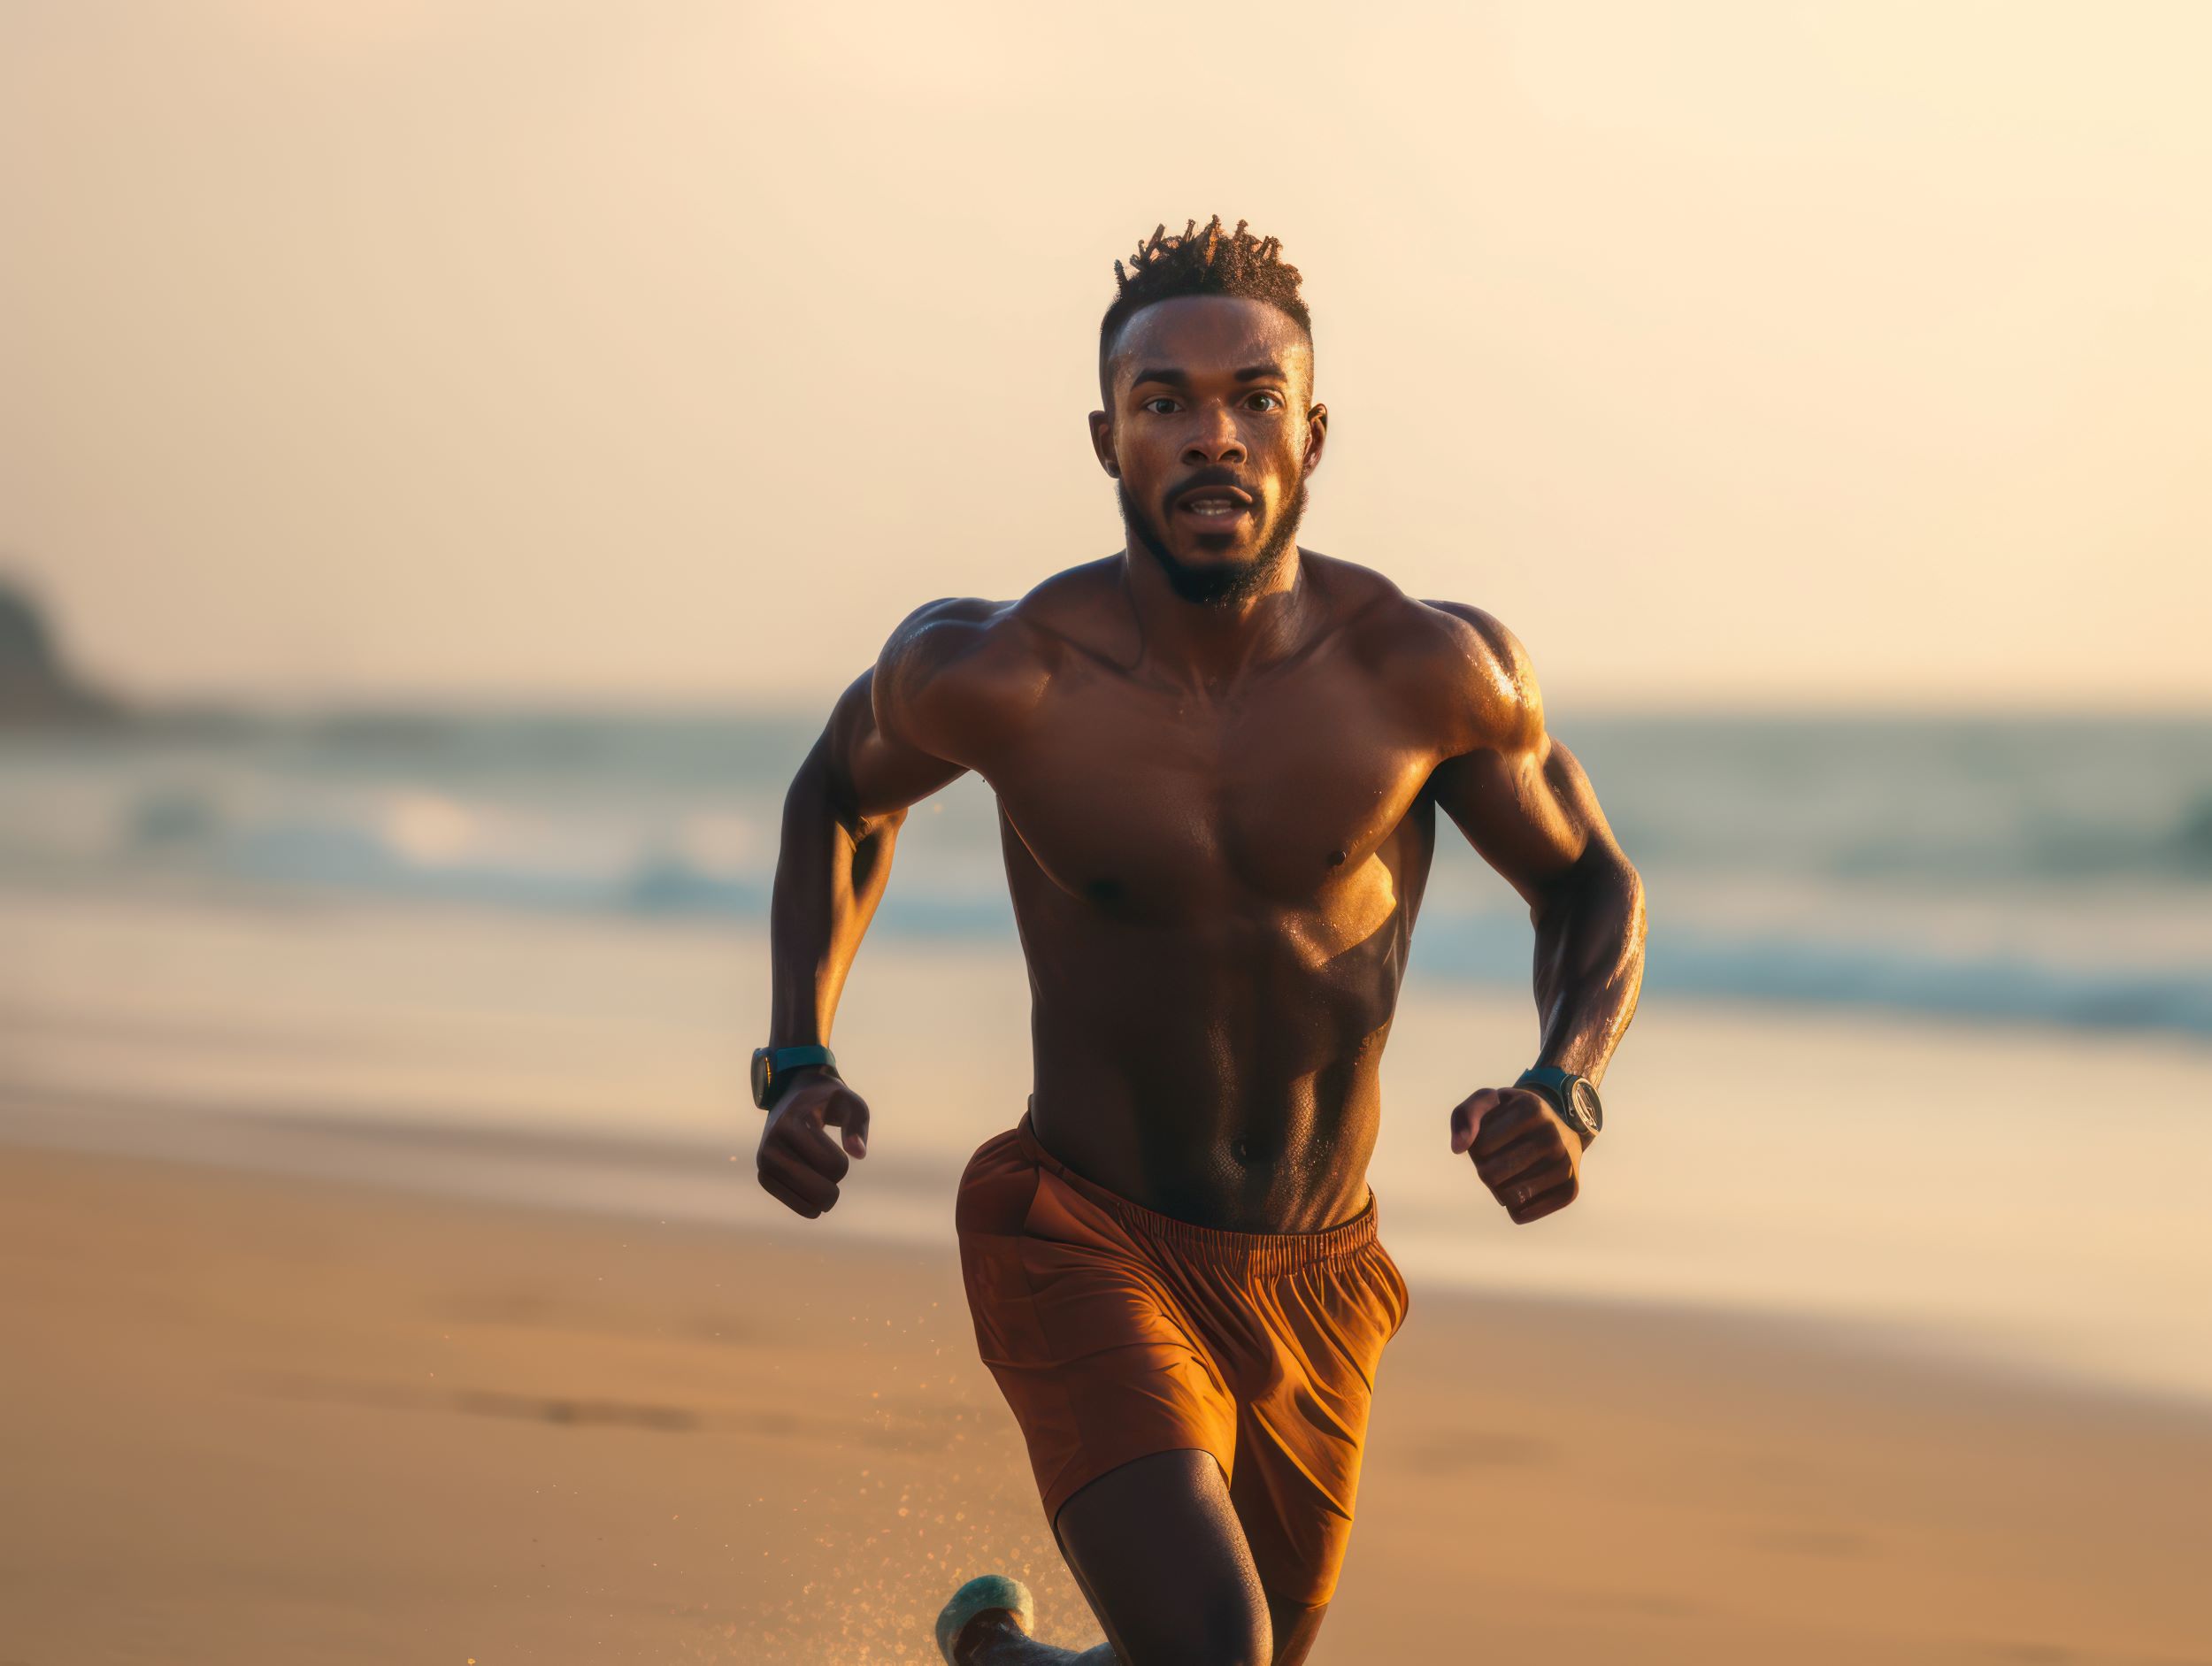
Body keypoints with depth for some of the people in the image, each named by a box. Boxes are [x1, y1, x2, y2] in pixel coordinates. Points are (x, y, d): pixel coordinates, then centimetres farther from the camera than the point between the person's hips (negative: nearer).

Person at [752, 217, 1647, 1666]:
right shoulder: (998, 676, -16)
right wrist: (797, 1067, -6)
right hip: (1085, 1254, -3)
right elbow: (841, 797, 7)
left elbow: (1596, 892, 2)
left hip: (1312, 1284, 3)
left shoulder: (1432, 673, -14)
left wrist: (1566, 1092, -19)